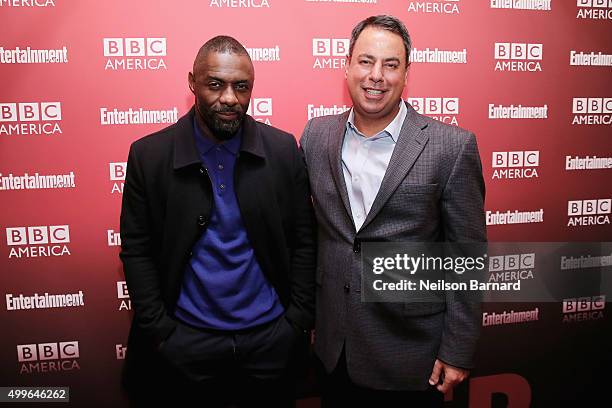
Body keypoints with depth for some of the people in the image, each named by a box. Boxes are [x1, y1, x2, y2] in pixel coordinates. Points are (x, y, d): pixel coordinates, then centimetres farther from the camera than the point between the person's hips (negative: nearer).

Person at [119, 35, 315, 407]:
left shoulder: (283, 149, -5)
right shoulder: (149, 155, -7)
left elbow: (303, 240, -1)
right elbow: (136, 250, -3)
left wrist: (300, 320, -3)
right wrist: (158, 330, -5)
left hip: (271, 335, 1)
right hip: (185, 340, 0)